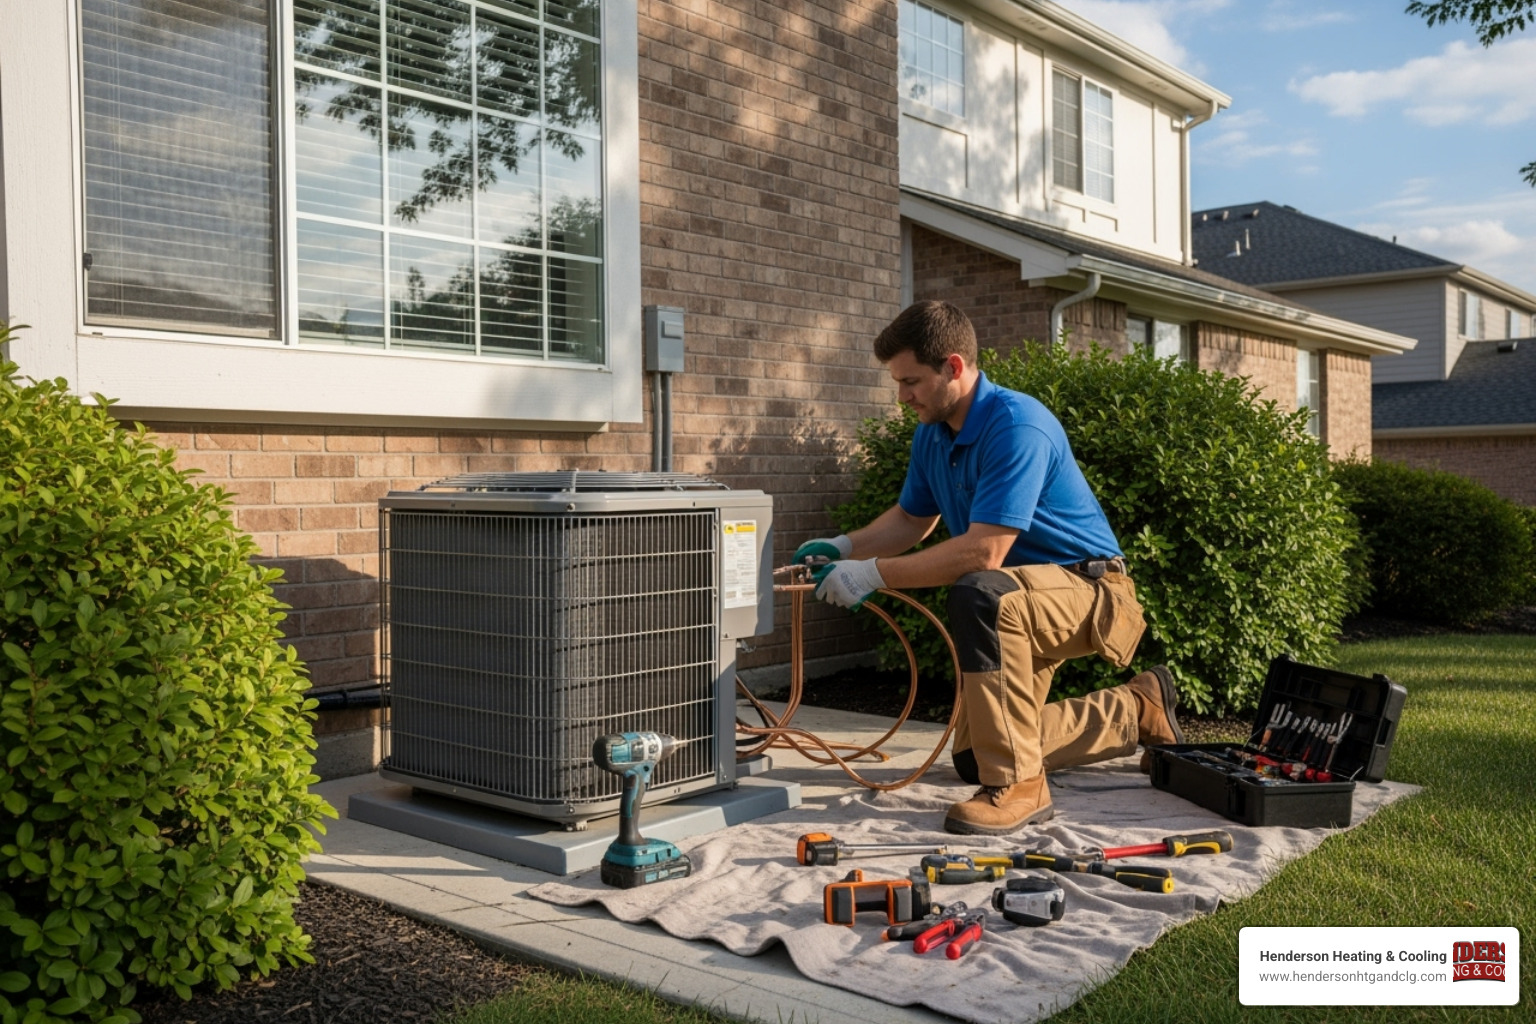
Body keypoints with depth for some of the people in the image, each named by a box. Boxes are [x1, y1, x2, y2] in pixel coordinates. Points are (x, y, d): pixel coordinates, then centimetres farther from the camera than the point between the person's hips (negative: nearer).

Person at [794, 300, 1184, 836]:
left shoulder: (1017, 425, -28)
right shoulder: (932, 432, 0)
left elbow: (983, 552, -35)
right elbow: (911, 519, 13)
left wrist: (871, 574, -32)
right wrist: (843, 547, -5)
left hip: (1087, 588, -9)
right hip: (1022, 608, 9)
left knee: (979, 595, -41)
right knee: (973, 761, 14)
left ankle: (1018, 785, -28)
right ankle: (1135, 712, 29)